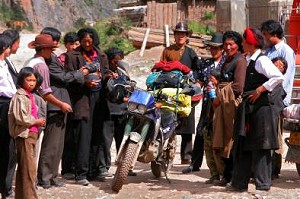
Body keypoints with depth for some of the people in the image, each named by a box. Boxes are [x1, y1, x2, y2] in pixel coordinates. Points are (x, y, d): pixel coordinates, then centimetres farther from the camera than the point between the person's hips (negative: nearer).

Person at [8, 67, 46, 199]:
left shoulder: (30, 96, 16)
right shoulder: (20, 96, -12)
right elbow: (21, 118, -21)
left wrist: (38, 121, 6)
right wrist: (37, 121, -11)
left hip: (31, 134, 10)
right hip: (24, 134, -10)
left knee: (23, 168, 13)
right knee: (29, 168, -9)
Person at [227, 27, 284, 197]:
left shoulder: (261, 60, -14)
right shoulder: (248, 60, 12)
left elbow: (279, 77, -24)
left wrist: (260, 90, -19)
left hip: (261, 108, -9)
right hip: (248, 108, 9)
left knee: (260, 147, -3)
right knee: (243, 146, 13)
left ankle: (263, 185, 3)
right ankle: (239, 183, 20)